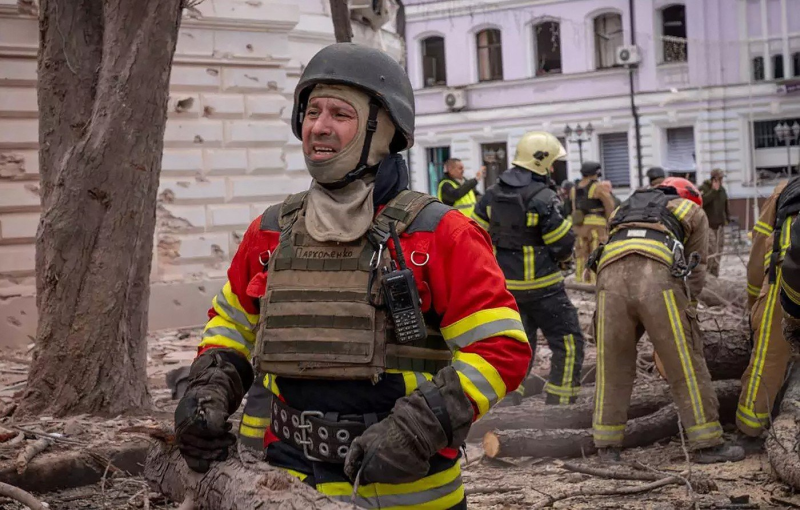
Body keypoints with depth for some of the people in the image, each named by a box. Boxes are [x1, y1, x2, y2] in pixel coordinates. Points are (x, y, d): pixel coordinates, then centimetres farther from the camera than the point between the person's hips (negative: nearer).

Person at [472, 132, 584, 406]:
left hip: (506, 284, 7)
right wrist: (563, 258, 8)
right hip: (540, 285, -7)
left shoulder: (494, 194, 2)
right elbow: (564, 243, -14)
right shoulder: (543, 198, -18)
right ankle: (559, 405, 3)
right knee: (568, 343, 4)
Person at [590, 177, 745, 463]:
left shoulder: (627, 208, 40)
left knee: (612, 366, 11)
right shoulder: (693, 211, 30)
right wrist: (684, 308, 32)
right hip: (657, 274, -3)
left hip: (609, 274, 4)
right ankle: (708, 445, 9)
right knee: (685, 364, 4)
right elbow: (696, 271, 23)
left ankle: (607, 447, 13)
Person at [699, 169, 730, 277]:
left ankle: (715, 273, 16)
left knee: (719, 249, 7)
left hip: (720, 225, 7)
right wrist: (713, 190, -21)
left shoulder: (722, 189, 15)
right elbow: (701, 201, -24)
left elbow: (725, 205, 25)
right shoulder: (703, 188, -6)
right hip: (707, 225, -7)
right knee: (710, 249, -17)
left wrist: (727, 218, 17)